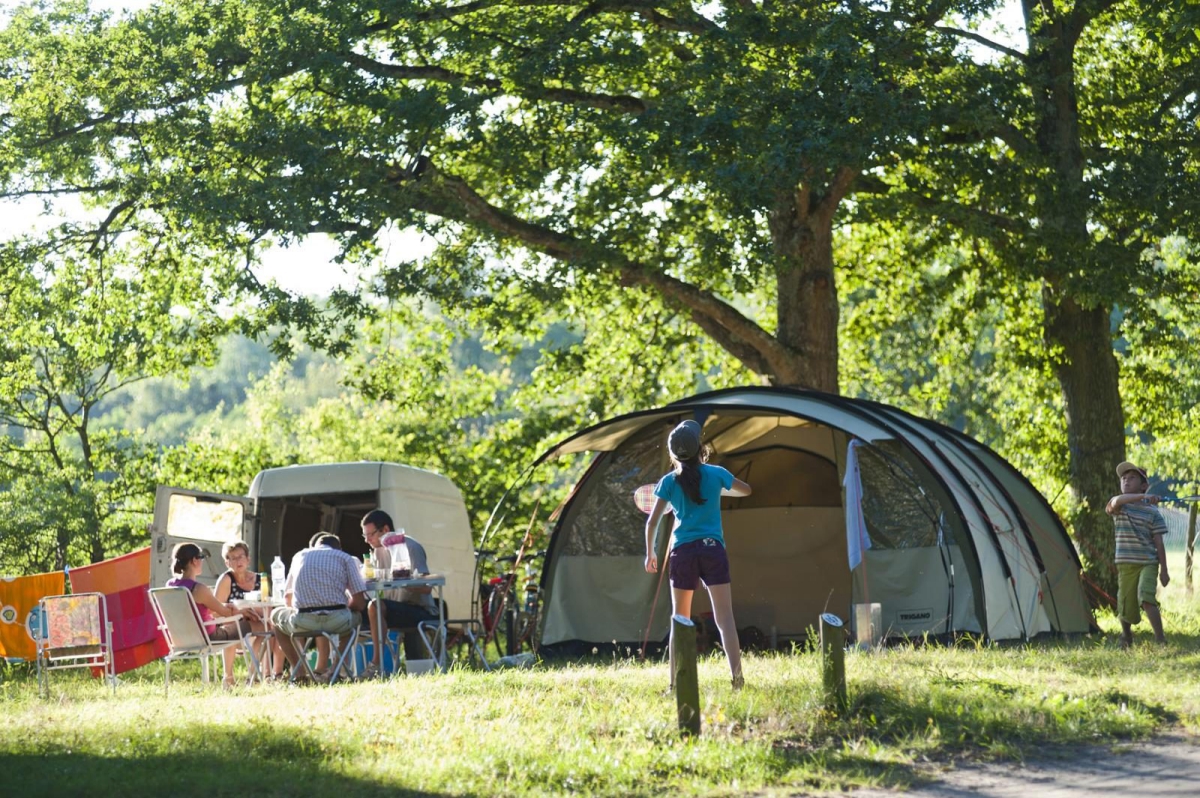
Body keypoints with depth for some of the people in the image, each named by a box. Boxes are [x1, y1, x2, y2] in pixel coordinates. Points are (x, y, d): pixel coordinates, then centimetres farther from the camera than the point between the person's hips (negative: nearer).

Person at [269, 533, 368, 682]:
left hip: (303, 623, 1)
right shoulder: (345, 558, 14)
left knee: (277, 615, 33)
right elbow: (360, 603, 8)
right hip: (338, 622, -1)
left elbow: (287, 597, 30)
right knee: (356, 615, 34)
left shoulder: (300, 556, 22)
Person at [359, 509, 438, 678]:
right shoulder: (380, 550, 12)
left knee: (375, 607, -28)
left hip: (422, 612, -9)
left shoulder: (410, 547, -12)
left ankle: (377, 664, -25)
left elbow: (426, 588, -20)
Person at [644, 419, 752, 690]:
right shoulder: (716, 474, 3)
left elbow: (652, 522, -1)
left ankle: (675, 681, 9)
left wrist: (650, 553, 11)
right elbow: (746, 490, 22)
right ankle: (737, 676, -17)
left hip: (682, 553, 1)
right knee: (724, 618, -6)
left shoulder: (669, 482, 2)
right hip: (712, 550, -1)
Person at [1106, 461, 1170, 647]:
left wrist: (1164, 569, -3)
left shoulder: (1152, 511, 0)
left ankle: (1160, 638, -21)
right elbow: (1117, 501, -27)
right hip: (1126, 563, 2)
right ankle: (1126, 635, 38)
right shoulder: (1118, 507, 0)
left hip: (1148, 563, -2)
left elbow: (1158, 542, 0)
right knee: (1126, 605, 8)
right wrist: (1142, 497, -42)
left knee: (1146, 597, -24)